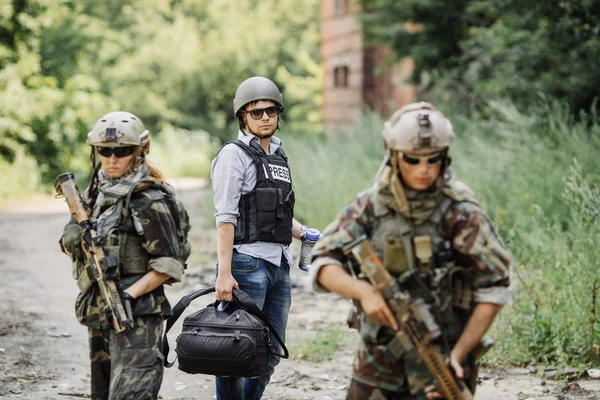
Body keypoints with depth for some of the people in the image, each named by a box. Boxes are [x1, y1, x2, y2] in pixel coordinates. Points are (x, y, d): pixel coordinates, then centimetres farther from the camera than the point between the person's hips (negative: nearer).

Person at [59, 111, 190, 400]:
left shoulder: (149, 201, -12)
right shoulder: (95, 194, 11)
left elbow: (168, 265, -13)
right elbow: (71, 243, 18)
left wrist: (128, 295, -22)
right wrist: (72, 239, -5)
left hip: (136, 314, -8)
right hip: (98, 312, 9)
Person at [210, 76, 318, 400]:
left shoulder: (278, 156, 17)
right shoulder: (235, 155, -6)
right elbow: (226, 217, -13)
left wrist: (305, 234, 9)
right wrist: (224, 273, -19)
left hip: (279, 265, 8)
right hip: (247, 265, -8)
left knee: (270, 354, 11)